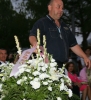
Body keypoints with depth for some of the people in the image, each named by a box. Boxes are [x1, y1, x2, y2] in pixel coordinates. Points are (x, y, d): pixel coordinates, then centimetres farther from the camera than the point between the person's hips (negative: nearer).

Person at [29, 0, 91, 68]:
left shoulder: (64, 26, 23)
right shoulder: (42, 23, 0)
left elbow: (73, 44, 26)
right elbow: (32, 36, -16)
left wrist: (84, 57, 17)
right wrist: (35, 44, -40)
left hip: (61, 66, 7)